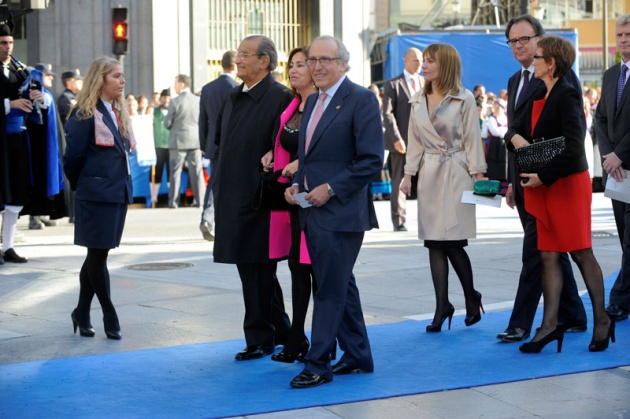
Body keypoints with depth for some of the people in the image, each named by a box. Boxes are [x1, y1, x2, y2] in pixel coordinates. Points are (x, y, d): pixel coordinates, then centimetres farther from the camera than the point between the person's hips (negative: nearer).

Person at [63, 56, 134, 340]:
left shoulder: (119, 113, 14)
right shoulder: (86, 114, -11)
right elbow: (73, 156, -9)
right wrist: (80, 186, 2)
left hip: (119, 192, 8)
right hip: (97, 194, -8)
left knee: (96, 255, 12)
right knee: (98, 255, -1)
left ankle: (82, 314, 20)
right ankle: (110, 317, 4)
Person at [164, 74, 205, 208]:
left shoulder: (175, 101, -12)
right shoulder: (199, 100, -2)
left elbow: (167, 123, -8)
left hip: (178, 140, -3)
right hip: (195, 140, 3)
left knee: (175, 172, 3)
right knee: (196, 171, 8)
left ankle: (173, 201, 4)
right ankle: (200, 199, 8)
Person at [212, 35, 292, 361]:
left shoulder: (281, 98, -12)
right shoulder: (233, 97, 14)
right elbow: (220, 139, 23)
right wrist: (219, 182, 14)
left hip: (258, 199, -8)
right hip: (233, 198, 8)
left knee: (258, 270, -1)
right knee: (253, 270, 14)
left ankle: (260, 339, 11)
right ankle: (281, 331, 25)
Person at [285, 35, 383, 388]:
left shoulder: (361, 99, -10)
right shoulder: (313, 101, 15)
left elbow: (372, 161, -15)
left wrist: (330, 188, -17)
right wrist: (297, 185, 6)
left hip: (341, 212, -8)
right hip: (313, 210, 8)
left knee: (330, 290, -4)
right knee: (341, 286, 14)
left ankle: (318, 364, 3)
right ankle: (358, 356, 23)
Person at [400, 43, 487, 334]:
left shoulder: (464, 99, -2)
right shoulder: (418, 102, 12)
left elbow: (472, 139, -3)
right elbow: (415, 142, 13)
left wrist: (478, 175, -7)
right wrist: (408, 174, 7)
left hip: (456, 173, -5)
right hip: (429, 175, 5)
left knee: (452, 242, -8)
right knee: (434, 242, 2)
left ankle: (471, 298, 15)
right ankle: (442, 307, 7)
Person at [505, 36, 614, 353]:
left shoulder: (567, 95, -15)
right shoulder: (539, 97, 13)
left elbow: (574, 146, -24)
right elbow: (516, 127, 21)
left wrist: (543, 176, -22)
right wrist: (515, 137, -3)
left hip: (568, 183, -8)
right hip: (543, 187, 9)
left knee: (581, 253, 0)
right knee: (548, 255, 6)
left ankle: (602, 320, 11)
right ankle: (550, 324, 7)